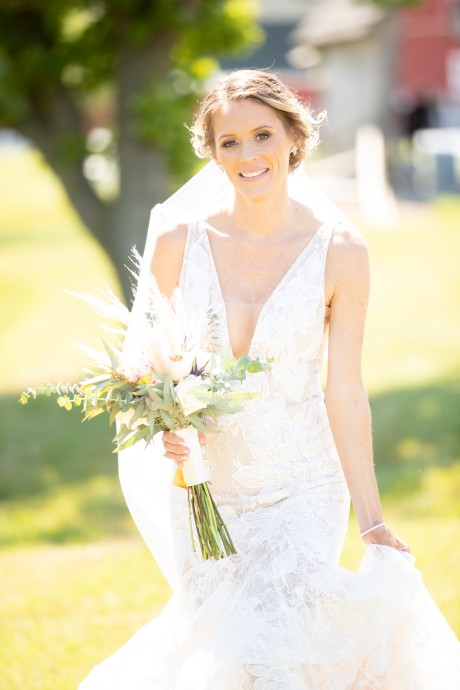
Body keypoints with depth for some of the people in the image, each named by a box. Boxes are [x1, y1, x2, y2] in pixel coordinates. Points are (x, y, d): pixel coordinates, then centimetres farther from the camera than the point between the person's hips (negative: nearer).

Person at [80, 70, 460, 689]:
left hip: (301, 491, -2)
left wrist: (372, 521, -5)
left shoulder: (338, 251, -9)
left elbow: (345, 394, -5)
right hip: (203, 491, 2)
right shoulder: (180, 241, -5)